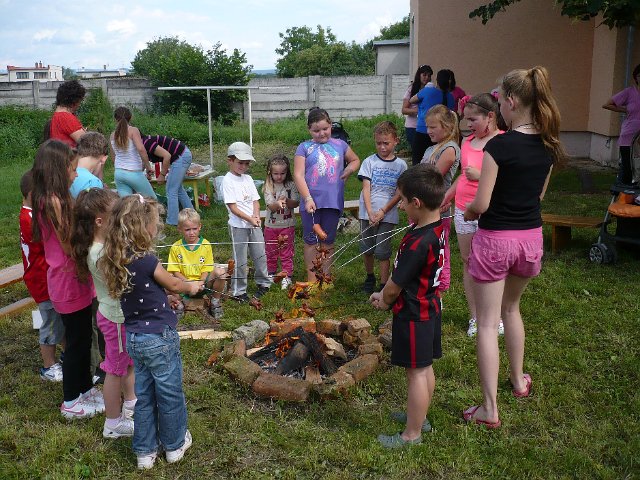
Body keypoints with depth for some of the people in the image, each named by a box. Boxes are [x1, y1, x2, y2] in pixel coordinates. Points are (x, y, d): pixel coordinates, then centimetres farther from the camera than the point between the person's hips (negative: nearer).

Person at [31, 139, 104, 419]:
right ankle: (72, 403, 22)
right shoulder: (56, 202, -24)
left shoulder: (43, 199, 6)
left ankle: (84, 388, 38)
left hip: (63, 280, 9)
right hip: (71, 283, -9)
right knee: (77, 341, 6)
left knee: (81, 338, 21)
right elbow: (72, 246, -21)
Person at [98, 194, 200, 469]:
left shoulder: (114, 260, -2)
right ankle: (175, 445, 31)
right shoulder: (146, 261, -23)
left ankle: (145, 452, 30)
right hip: (159, 338, -7)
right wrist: (191, 287, 14)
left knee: (143, 396, 18)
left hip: (134, 338, 7)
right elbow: (173, 284, -5)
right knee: (170, 394, 13)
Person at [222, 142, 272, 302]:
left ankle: (263, 283, 30)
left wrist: (256, 216, -9)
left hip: (254, 224, 6)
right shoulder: (228, 181, -10)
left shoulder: (248, 179, 9)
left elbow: (256, 200, 9)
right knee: (240, 260, 2)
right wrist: (250, 219, -19)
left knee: (260, 255, 13)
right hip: (238, 226, -6)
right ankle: (238, 291, 13)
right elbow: (233, 207, -15)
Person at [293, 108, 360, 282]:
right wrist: (308, 198, -17)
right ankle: (311, 278, 15)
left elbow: (355, 160, 25)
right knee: (311, 241, 6)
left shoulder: (339, 145, 9)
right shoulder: (304, 148, 1)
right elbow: (298, 175, -7)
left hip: (333, 201, 2)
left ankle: (325, 276, 24)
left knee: (328, 241, 12)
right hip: (311, 202, -2)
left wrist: (349, 169, 2)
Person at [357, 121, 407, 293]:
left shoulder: (400, 165, 1)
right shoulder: (369, 162, 1)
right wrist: (370, 212, -14)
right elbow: (366, 188, -3)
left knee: (382, 251, -1)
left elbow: (400, 193, -2)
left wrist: (383, 211, -11)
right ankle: (369, 277, 34)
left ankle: (384, 285, 9)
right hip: (368, 213, 2)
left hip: (388, 215, -2)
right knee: (367, 248, 12)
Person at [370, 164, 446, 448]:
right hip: (430, 307, 9)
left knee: (416, 373, 4)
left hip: (413, 315, -9)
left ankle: (412, 434, 18)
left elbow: (395, 285, -19)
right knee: (425, 367, 22)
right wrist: (384, 294, 8)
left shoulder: (418, 242, -30)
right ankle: (419, 416, 40)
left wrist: (384, 302, 2)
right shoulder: (438, 228, 0)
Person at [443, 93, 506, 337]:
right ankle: (474, 317, 21)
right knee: (468, 263, 10)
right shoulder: (467, 142, 10)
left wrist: (481, 176, -26)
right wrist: (448, 195, 18)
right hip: (463, 211, 6)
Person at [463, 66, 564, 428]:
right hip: (531, 236, 7)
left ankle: (490, 410, 8)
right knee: (511, 308, 28)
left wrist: (468, 210, 3)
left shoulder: (499, 146, -19)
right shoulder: (548, 146, 2)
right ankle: (519, 381, 42)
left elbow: (481, 203, -18)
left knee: (488, 323, 3)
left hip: (495, 239, -7)